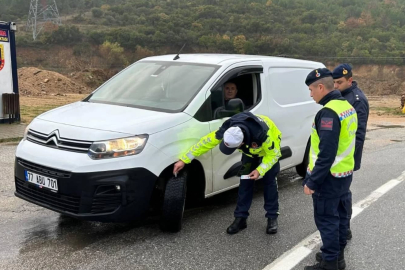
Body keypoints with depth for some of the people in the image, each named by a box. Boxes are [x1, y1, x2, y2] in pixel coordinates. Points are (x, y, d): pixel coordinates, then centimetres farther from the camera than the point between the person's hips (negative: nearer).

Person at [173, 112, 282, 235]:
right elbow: (206, 142, -26)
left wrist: (260, 170, -38)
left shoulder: (263, 135, -47)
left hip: (270, 149, -3)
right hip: (250, 151, 4)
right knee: (245, 182, -2)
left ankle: (272, 218, 6)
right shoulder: (226, 130, -36)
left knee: (270, 182, -6)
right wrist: (184, 160, -24)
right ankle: (240, 218, 4)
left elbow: (273, 154, -29)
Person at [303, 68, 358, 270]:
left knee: (326, 220, 2)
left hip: (329, 178, -10)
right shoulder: (347, 106, 9)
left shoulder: (328, 112, -23)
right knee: (340, 216, 18)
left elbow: (326, 154, -27)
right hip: (344, 173, 10)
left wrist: (312, 181, -20)